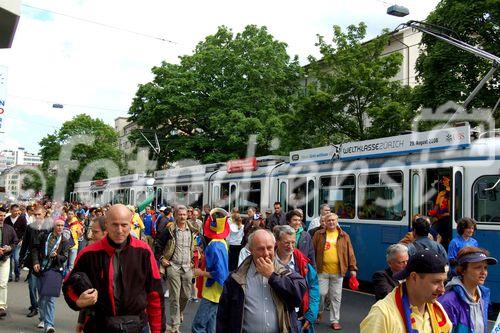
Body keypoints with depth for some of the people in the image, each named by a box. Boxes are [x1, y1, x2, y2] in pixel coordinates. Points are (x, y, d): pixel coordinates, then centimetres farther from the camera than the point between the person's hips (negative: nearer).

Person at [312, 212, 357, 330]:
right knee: (321, 293, 2)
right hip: (322, 270, -1)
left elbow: (350, 253, 5)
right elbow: (312, 251, 4)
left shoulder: (344, 236, 6)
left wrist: (352, 268, 1)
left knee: (336, 297, 7)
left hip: (338, 271, 1)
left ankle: (335, 320, 20)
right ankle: (318, 312, 30)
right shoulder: (319, 234, 3)